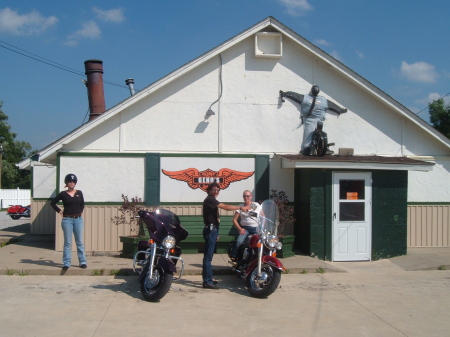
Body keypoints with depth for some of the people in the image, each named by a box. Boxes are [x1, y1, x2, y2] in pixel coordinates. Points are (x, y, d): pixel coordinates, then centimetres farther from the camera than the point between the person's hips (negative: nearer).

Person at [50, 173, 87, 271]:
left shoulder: (79, 193, 6)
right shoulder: (63, 194, -1)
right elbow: (53, 203, 9)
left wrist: (80, 211, 10)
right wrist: (59, 211, 2)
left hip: (78, 219, 2)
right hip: (67, 220, -2)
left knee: (79, 242, 6)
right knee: (67, 243, 2)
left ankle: (83, 262, 11)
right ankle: (66, 263, 7)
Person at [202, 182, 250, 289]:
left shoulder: (212, 200, 20)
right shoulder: (209, 199, -12)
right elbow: (225, 207, -22)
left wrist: (216, 233, 21)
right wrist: (240, 207, -20)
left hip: (212, 230, 11)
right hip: (210, 230, -11)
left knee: (208, 256, 13)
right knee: (208, 256, -10)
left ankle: (207, 279, 18)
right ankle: (207, 281, -10)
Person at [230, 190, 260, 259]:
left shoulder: (256, 205, 10)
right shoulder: (240, 206, 10)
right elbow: (234, 219, 7)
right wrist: (240, 229, -7)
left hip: (256, 228, 0)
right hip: (245, 228, 0)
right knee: (239, 242, -25)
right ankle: (233, 258, -15)